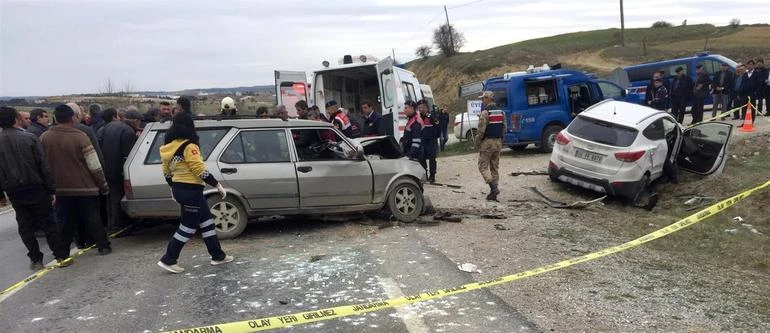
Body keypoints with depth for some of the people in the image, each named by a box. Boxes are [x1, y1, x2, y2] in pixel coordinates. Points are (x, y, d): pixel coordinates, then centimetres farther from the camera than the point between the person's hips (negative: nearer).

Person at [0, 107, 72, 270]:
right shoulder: (29, 138, -7)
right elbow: (44, 166, -9)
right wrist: (51, 190, -5)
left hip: (14, 192, 2)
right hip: (35, 189, -2)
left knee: (25, 226, 11)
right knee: (48, 223, 4)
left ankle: (36, 260, 12)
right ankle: (62, 256, 3)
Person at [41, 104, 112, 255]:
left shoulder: (44, 138, -3)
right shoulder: (80, 137, -14)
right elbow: (94, 166, -13)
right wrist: (104, 185, -3)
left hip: (60, 188, 4)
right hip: (85, 187, -3)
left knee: (64, 221, 13)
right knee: (93, 219, 7)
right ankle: (103, 246, 12)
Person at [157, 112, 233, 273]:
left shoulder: (169, 147, 8)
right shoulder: (189, 146, -17)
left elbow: (166, 171, 14)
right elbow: (200, 170, -19)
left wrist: (173, 188, 27)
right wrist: (218, 185, -12)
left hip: (178, 189, 9)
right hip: (191, 190, -9)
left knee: (206, 221, 15)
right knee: (188, 227, 4)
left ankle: (218, 256, 22)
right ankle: (168, 260, 10)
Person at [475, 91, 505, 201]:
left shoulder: (485, 113, -14)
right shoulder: (501, 113, 9)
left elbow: (481, 131, -16)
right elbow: (503, 129, 10)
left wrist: (477, 144, -6)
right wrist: (500, 142, 17)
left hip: (487, 143, -7)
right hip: (498, 143, 7)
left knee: (483, 166, 0)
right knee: (495, 168, 11)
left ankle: (493, 187, -16)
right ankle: (493, 193, 11)